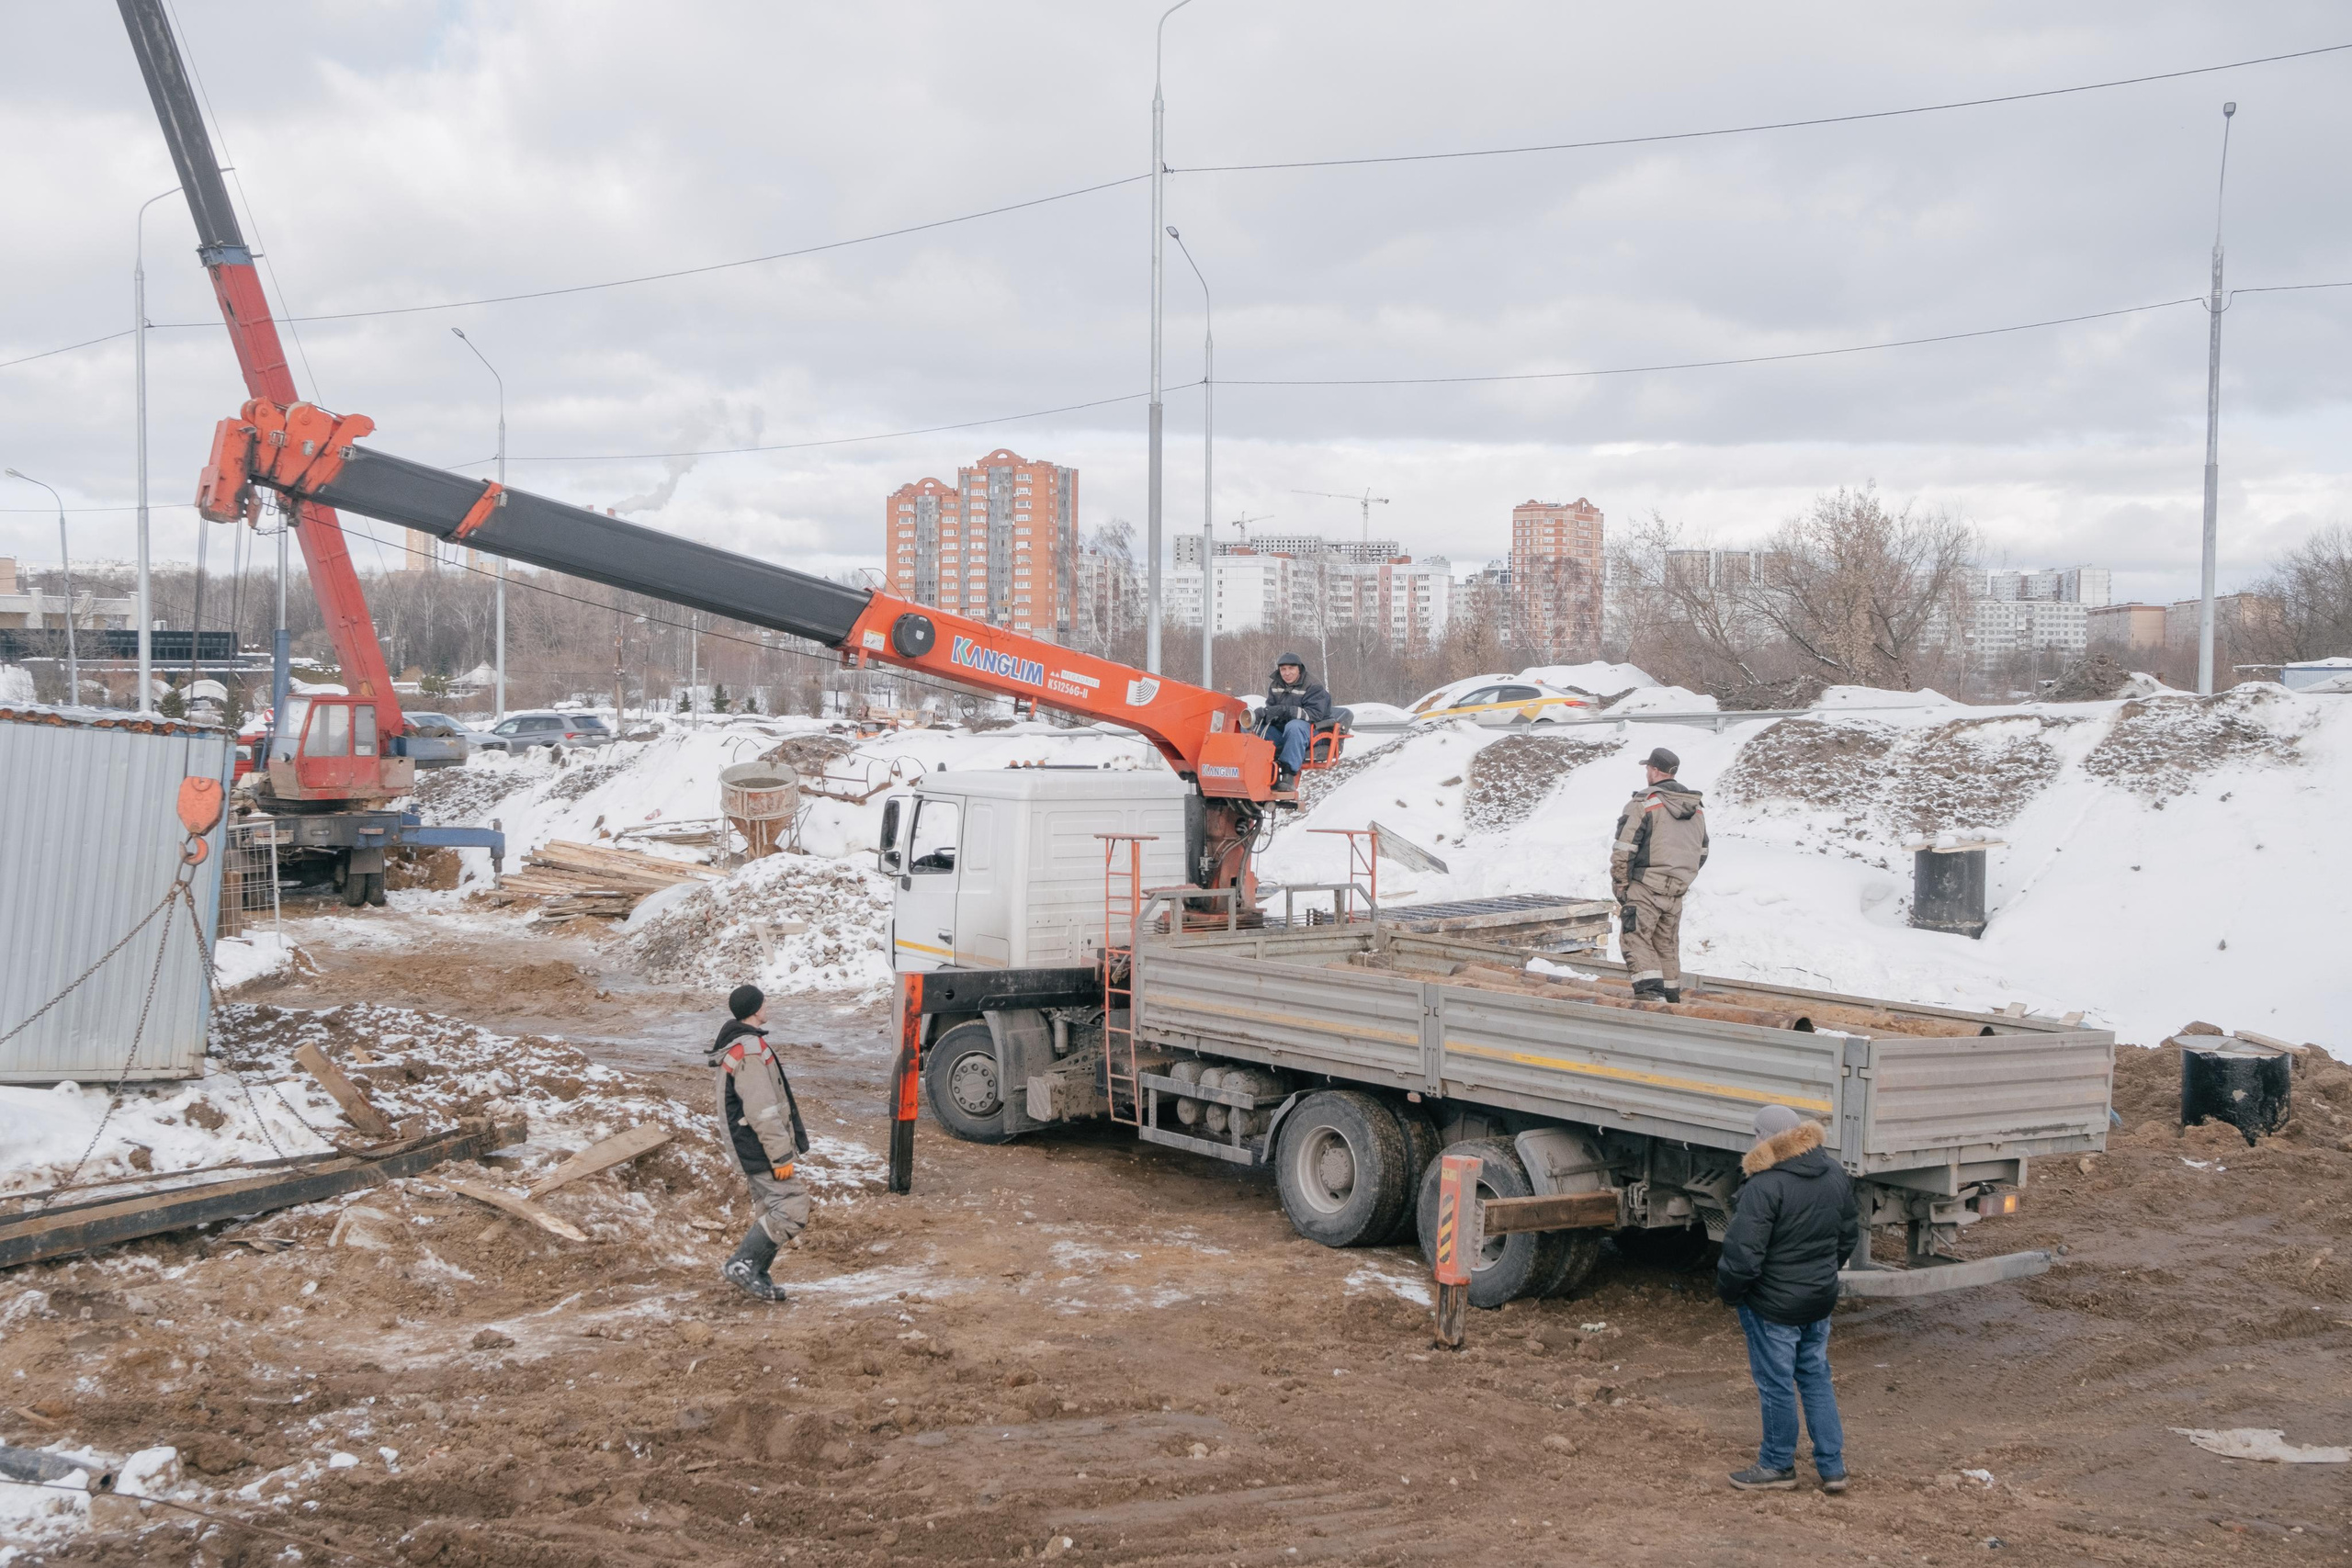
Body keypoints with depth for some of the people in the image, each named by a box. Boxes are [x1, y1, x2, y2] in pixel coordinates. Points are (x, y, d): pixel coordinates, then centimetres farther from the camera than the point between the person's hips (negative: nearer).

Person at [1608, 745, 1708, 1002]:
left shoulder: (1643, 803, -10)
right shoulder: (1697, 807, 13)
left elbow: (1623, 851, -13)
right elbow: (1702, 852, 20)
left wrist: (1620, 889, -5)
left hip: (1645, 887, -7)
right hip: (1676, 893, 7)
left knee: (1635, 938, -3)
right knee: (1667, 944, 16)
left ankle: (1651, 991, -17)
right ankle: (1671, 997, 20)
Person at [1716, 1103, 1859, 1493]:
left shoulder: (1765, 1187, -25)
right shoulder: (1834, 1175, 0)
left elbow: (1742, 1256, -24)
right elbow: (1850, 1237, 12)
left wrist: (1727, 1291, -7)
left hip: (1773, 1305, -7)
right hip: (1821, 1300, 7)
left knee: (1776, 1384, 8)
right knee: (1816, 1377, 19)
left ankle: (1777, 1466, 22)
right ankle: (1832, 1466, 22)